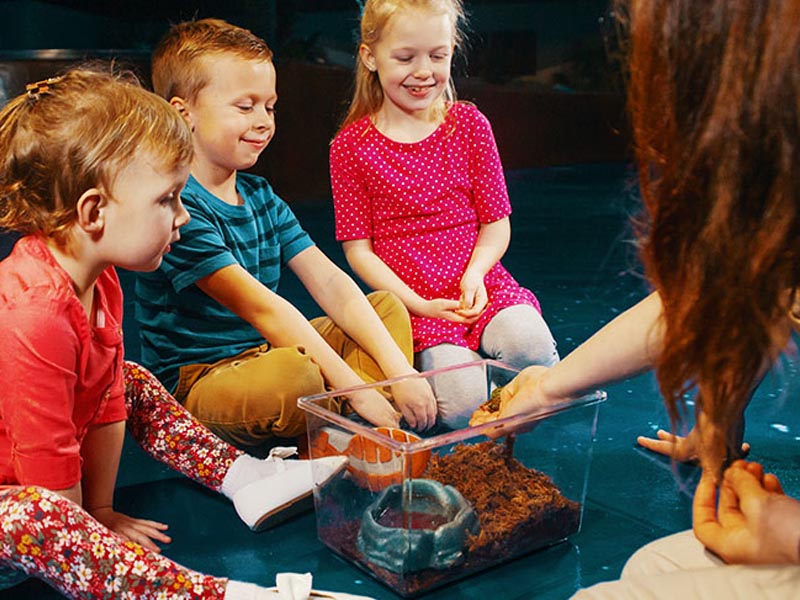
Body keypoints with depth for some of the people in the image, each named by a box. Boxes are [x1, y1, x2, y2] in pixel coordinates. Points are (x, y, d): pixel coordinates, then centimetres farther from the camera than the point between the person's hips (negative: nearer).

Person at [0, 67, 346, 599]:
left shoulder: (96, 279, -4)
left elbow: (107, 399, 3)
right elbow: (51, 476, -26)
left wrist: (100, 512, 6)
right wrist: (95, 535, -11)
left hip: (46, 475, 10)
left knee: (132, 382, 13)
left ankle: (242, 476, 11)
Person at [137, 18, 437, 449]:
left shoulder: (261, 197, 8)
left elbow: (327, 281, -2)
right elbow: (261, 307, -27)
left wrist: (398, 369, -13)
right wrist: (353, 389, -29)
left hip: (264, 352, 9)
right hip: (197, 382, -9)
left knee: (388, 307, 5)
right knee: (294, 372, -39)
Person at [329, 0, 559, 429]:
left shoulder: (469, 124, 5)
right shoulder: (351, 146, -1)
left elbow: (496, 221, 7)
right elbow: (358, 249, -1)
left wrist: (474, 275, -13)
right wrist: (420, 306, -12)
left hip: (480, 285, 2)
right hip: (410, 301, -2)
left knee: (530, 347, -29)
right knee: (462, 403, -23)